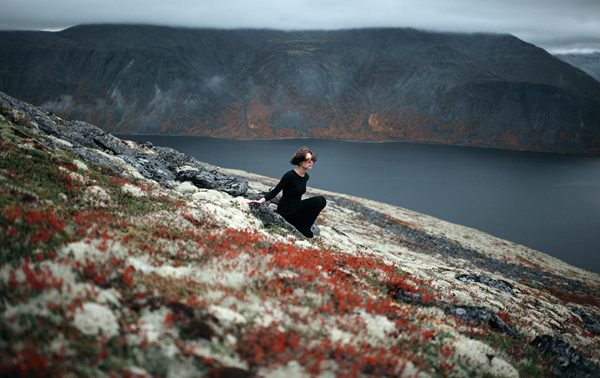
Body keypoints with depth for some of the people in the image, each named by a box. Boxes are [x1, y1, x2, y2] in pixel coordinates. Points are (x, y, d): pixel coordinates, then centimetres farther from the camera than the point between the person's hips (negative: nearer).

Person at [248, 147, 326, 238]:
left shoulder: (306, 177, 6)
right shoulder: (290, 175, -19)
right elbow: (275, 192, -14)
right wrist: (260, 201, -27)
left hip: (296, 208, 8)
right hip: (286, 210, -8)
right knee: (319, 200, -23)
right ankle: (304, 229, -7)